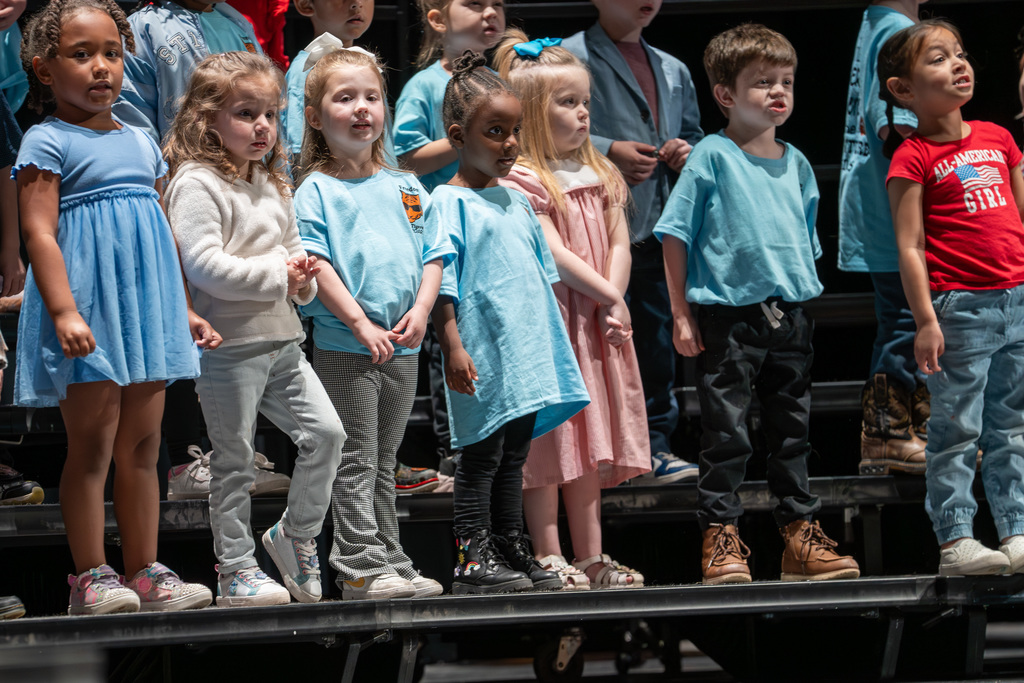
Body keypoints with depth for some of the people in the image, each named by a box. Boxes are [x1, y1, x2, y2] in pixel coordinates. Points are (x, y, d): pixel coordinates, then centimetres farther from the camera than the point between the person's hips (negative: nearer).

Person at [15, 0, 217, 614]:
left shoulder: (140, 143, 16)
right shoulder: (49, 143, -5)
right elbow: (39, 231, -13)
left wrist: (185, 310, 21)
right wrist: (63, 310, -24)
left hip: (146, 310, 7)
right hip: (88, 316, -6)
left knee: (142, 446, 7)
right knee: (92, 443, -5)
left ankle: (144, 572, 11)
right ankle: (91, 576, -2)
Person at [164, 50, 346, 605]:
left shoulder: (271, 184, 16)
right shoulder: (196, 183, -11)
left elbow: (291, 246, 28)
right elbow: (203, 265, -21)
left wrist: (302, 273, 3)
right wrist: (277, 274, -17)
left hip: (281, 339, 8)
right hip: (228, 345, -7)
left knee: (325, 431, 0)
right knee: (234, 460, 0)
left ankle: (296, 534, 19)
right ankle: (235, 571, 8)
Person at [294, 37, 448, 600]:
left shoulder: (405, 188, 12)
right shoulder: (316, 192, -5)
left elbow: (432, 255, 11)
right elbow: (317, 267, -12)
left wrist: (420, 310, -6)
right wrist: (361, 324, -18)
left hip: (402, 348, 5)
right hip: (344, 348, -5)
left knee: (383, 466, 14)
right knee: (356, 464, -4)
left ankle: (390, 563, 18)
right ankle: (361, 568, -4)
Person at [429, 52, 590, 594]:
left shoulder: (517, 202, 16)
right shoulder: (448, 203, -6)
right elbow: (441, 284, -11)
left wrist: (553, 344, 20)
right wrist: (452, 346, -18)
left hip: (527, 355, 7)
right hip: (483, 357, -7)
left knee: (513, 457, 12)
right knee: (481, 457, -5)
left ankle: (512, 550, 17)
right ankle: (471, 559, -3)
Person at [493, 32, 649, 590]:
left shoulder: (599, 173, 14)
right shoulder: (522, 180, -10)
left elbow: (619, 244, 8)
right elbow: (554, 255, -15)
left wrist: (612, 305, -7)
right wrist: (609, 296, -13)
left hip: (598, 323, 7)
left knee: (592, 436, 10)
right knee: (548, 438, -5)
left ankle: (591, 557, 14)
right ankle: (548, 558, -1)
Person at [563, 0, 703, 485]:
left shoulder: (672, 71, 20)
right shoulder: (572, 56, -4)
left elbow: (693, 133, 31)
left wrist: (689, 151, 7)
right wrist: (607, 152, -17)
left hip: (660, 228, 7)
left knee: (658, 340, 10)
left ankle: (653, 446, 18)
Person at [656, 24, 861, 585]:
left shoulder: (797, 164, 12)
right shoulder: (712, 156, -5)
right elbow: (675, 235, -4)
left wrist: (803, 299, 16)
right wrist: (681, 315, -7)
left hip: (789, 318, 5)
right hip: (728, 316, -5)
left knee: (792, 432, 9)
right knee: (726, 433, -4)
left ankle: (800, 534, 15)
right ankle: (720, 538, 0)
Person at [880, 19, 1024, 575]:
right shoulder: (913, 158, -6)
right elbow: (910, 245, -9)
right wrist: (926, 320, -14)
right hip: (959, 308, -6)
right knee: (957, 429, -3)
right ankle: (954, 540, 1)